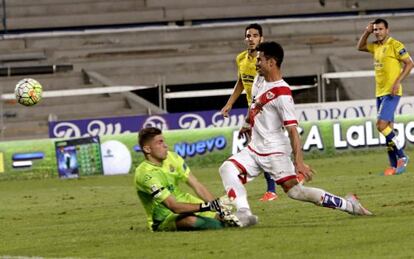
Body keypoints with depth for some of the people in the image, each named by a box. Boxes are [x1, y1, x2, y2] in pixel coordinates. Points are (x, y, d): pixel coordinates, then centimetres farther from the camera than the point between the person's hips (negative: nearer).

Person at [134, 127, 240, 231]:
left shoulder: (171, 158, -3)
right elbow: (173, 206, -30)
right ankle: (226, 224, -13)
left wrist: (218, 206, -17)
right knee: (191, 220, -37)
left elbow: (197, 186, -5)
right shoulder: (145, 174, -24)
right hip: (163, 219, -7)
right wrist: (208, 206, -38)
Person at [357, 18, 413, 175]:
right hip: (380, 92, 8)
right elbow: (360, 47, 30)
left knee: (381, 125, -18)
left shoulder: (395, 45, -9)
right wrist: (367, 32, 14)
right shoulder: (376, 46, 14)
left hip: (391, 92, -8)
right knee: (388, 128, 6)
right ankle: (395, 166, 7)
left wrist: (397, 82, -18)